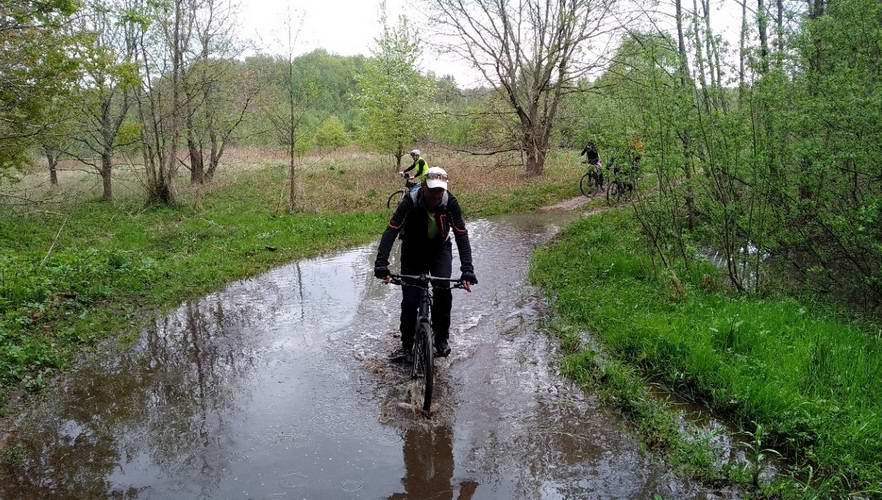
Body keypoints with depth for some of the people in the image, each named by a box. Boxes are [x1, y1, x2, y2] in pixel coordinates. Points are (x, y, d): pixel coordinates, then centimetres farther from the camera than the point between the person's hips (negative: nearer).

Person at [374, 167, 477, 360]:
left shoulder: (450, 202, -23)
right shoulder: (410, 201, -27)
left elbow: (461, 235, -26)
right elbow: (391, 231, -33)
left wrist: (467, 270, -37)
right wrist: (381, 263, -45)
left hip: (440, 250, 1)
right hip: (413, 251, 0)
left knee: (443, 288, -24)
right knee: (409, 301, -7)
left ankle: (441, 339, -5)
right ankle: (406, 346, 12)